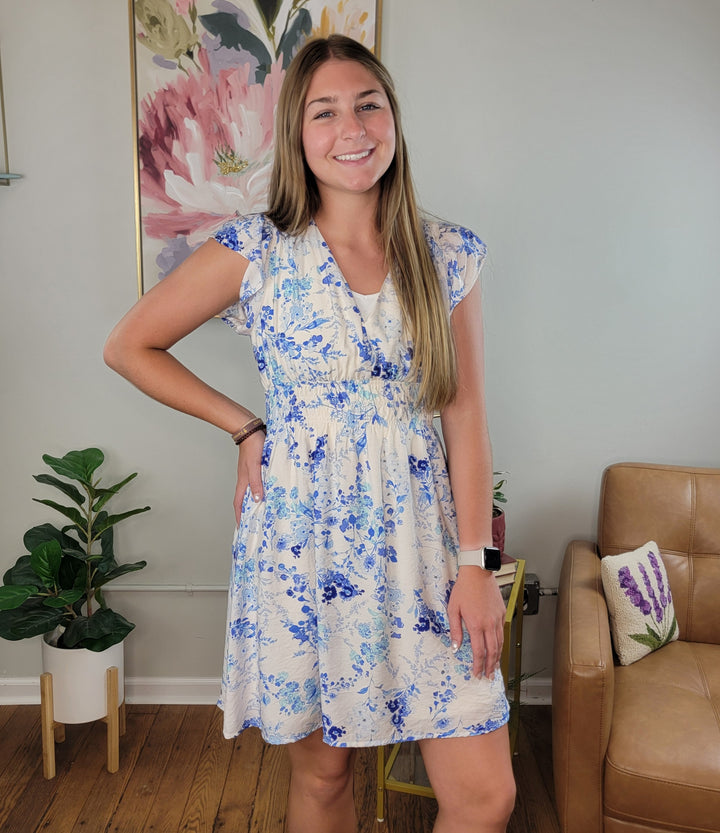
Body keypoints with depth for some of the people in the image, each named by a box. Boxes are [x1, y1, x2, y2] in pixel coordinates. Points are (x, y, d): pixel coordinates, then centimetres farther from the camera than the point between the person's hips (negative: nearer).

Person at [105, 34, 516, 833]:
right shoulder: (254, 250, -5)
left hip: (422, 542, 2)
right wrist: (245, 427, -1)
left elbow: (467, 415, 0)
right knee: (321, 769, 16)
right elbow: (128, 346, 5)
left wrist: (475, 562, -5)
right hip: (303, 541, -1)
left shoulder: (449, 255, 1)